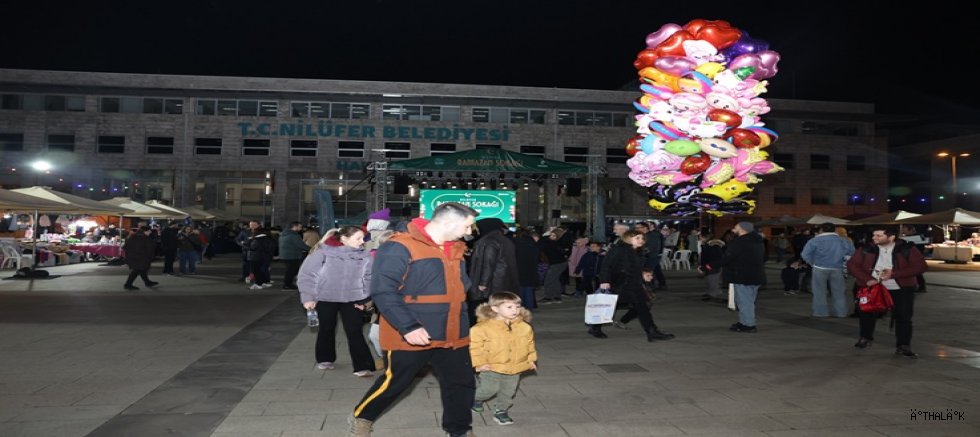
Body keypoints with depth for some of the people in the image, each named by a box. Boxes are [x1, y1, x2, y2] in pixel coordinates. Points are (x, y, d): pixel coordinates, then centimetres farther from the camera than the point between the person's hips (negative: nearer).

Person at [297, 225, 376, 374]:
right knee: (327, 329, 18)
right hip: (325, 299, 0)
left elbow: (369, 278, 2)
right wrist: (307, 297, -9)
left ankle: (362, 366, 0)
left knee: (355, 332, -4)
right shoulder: (323, 252, -14)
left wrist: (364, 299, -3)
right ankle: (325, 359, 38)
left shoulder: (365, 256, -7)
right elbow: (307, 274, -8)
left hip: (352, 300, 0)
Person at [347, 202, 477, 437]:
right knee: (394, 383, 11)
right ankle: (361, 418, 36)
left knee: (462, 385, 12)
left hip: (453, 336, 7)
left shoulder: (456, 249, 9)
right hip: (411, 336, -7)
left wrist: (462, 323, 15)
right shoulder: (400, 247, -18)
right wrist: (407, 327, -25)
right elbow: (383, 291, -22)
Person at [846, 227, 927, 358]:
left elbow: (920, 266, -16)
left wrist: (893, 274, -25)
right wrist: (866, 279, -19)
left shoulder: (907, 249, -11)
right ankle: (865, 337, 32)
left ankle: (903, 347, 10)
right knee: (867, 313, 9)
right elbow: (852, 264, -4)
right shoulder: (867, 249, -7)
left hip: (901, 290, -1)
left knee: (903, 318, -1)